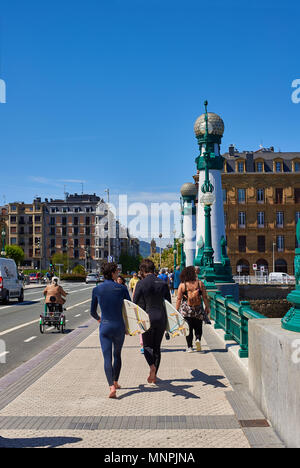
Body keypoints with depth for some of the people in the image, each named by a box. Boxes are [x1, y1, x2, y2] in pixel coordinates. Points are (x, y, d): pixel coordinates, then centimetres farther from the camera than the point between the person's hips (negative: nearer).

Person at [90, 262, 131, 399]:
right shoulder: (122, 288, -6)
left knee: (107, 357, -1)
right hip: (119, 326, 0)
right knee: (117, 355, 21)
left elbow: (92, 312, 8)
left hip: (105, 326, 0)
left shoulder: (97, 289, -1)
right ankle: (115, 382, 32)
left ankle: (111, 386, -16)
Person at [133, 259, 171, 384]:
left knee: (147, 345, 11)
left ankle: (152, 366, -16)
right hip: (161, 318, 3)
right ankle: (154, 376, 18)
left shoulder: (141, 284, -8)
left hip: (148, 318, -3)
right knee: (157, 347, 13)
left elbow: (135, 304, -6)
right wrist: (167, 321, 16)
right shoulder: (163, 283, 3)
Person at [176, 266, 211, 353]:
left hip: (186, 310, 0)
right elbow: (205, 297, -1)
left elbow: (179, 299, -4)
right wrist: (207, 307, 9)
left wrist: (177, 310, 4)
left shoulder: (182, 285, -5)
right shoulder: (200, 283, -4)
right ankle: (198, 339, -11)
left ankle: (190, 347, 10)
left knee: (188, 328, 8)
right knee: (198, 327, 15)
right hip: (198, 309, 0)